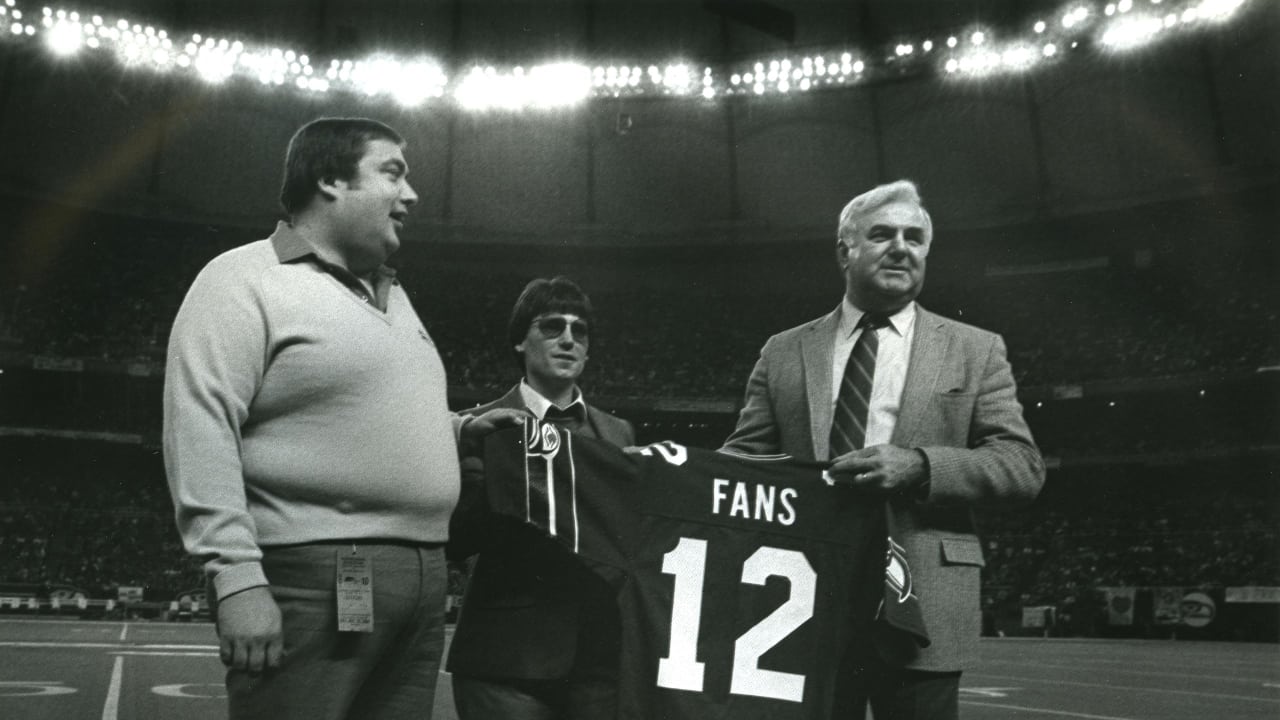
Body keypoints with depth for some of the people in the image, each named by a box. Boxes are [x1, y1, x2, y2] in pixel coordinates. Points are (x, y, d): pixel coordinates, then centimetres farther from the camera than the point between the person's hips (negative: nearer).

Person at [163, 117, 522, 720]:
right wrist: (237, 578, -21)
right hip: (315, 581, -7)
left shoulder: (391, 294, 20)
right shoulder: (243, 281, -5)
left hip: (422, 579, 7)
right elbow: (199, 432, -14)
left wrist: (456, 428, 13)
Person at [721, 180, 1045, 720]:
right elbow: (743, 457, 7)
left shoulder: (976, 351, 7)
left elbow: (1023, 465, 0)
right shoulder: (783, 352, 10)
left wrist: (919, 465, -17)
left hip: (922, 607, -1)